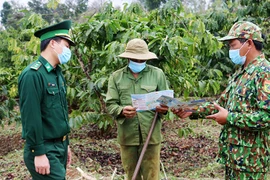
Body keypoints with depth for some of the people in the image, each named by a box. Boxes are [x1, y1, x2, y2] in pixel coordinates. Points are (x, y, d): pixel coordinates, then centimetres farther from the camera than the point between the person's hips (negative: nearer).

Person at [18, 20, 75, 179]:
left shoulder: (58, 74, 11)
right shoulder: (33, 74, -17)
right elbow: (31, 117, -21)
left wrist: (65, 144, 17)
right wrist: (39, 153, -20)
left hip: (59, 146, 9)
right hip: (45, 150, -9)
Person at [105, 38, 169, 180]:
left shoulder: (157, 74, 5)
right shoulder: (116, 77, 6)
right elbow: (110, 104, 1)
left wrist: (164, 108, -16)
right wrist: (122, 111, -21)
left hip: (150, 134, -1)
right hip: (127, 135, 1)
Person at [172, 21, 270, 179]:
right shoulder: (241, 73, 13)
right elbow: (223, 103, 16)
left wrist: (229, 118, -20)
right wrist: (193, 111, 5)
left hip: (249, 158, -9)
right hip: (233, 153, 9)